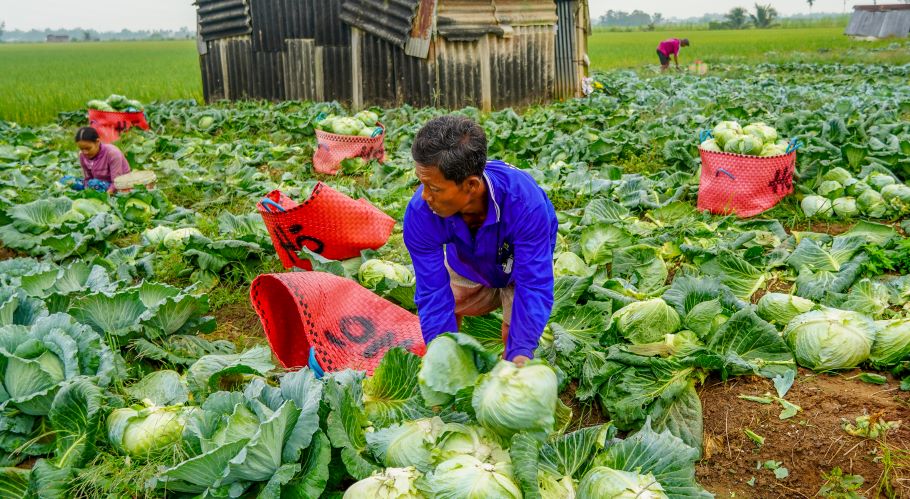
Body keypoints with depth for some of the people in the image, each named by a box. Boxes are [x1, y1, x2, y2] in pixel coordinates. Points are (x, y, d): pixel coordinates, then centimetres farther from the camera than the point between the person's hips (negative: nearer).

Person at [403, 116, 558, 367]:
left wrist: (521, 354, -50)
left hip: (522, 267, -2)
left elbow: (534, 286, -40)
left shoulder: (524, 200, -43)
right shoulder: (420, 214, -36)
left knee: (516, 337, -14)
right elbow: (433, 295, -32)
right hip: (466, 269, 2)